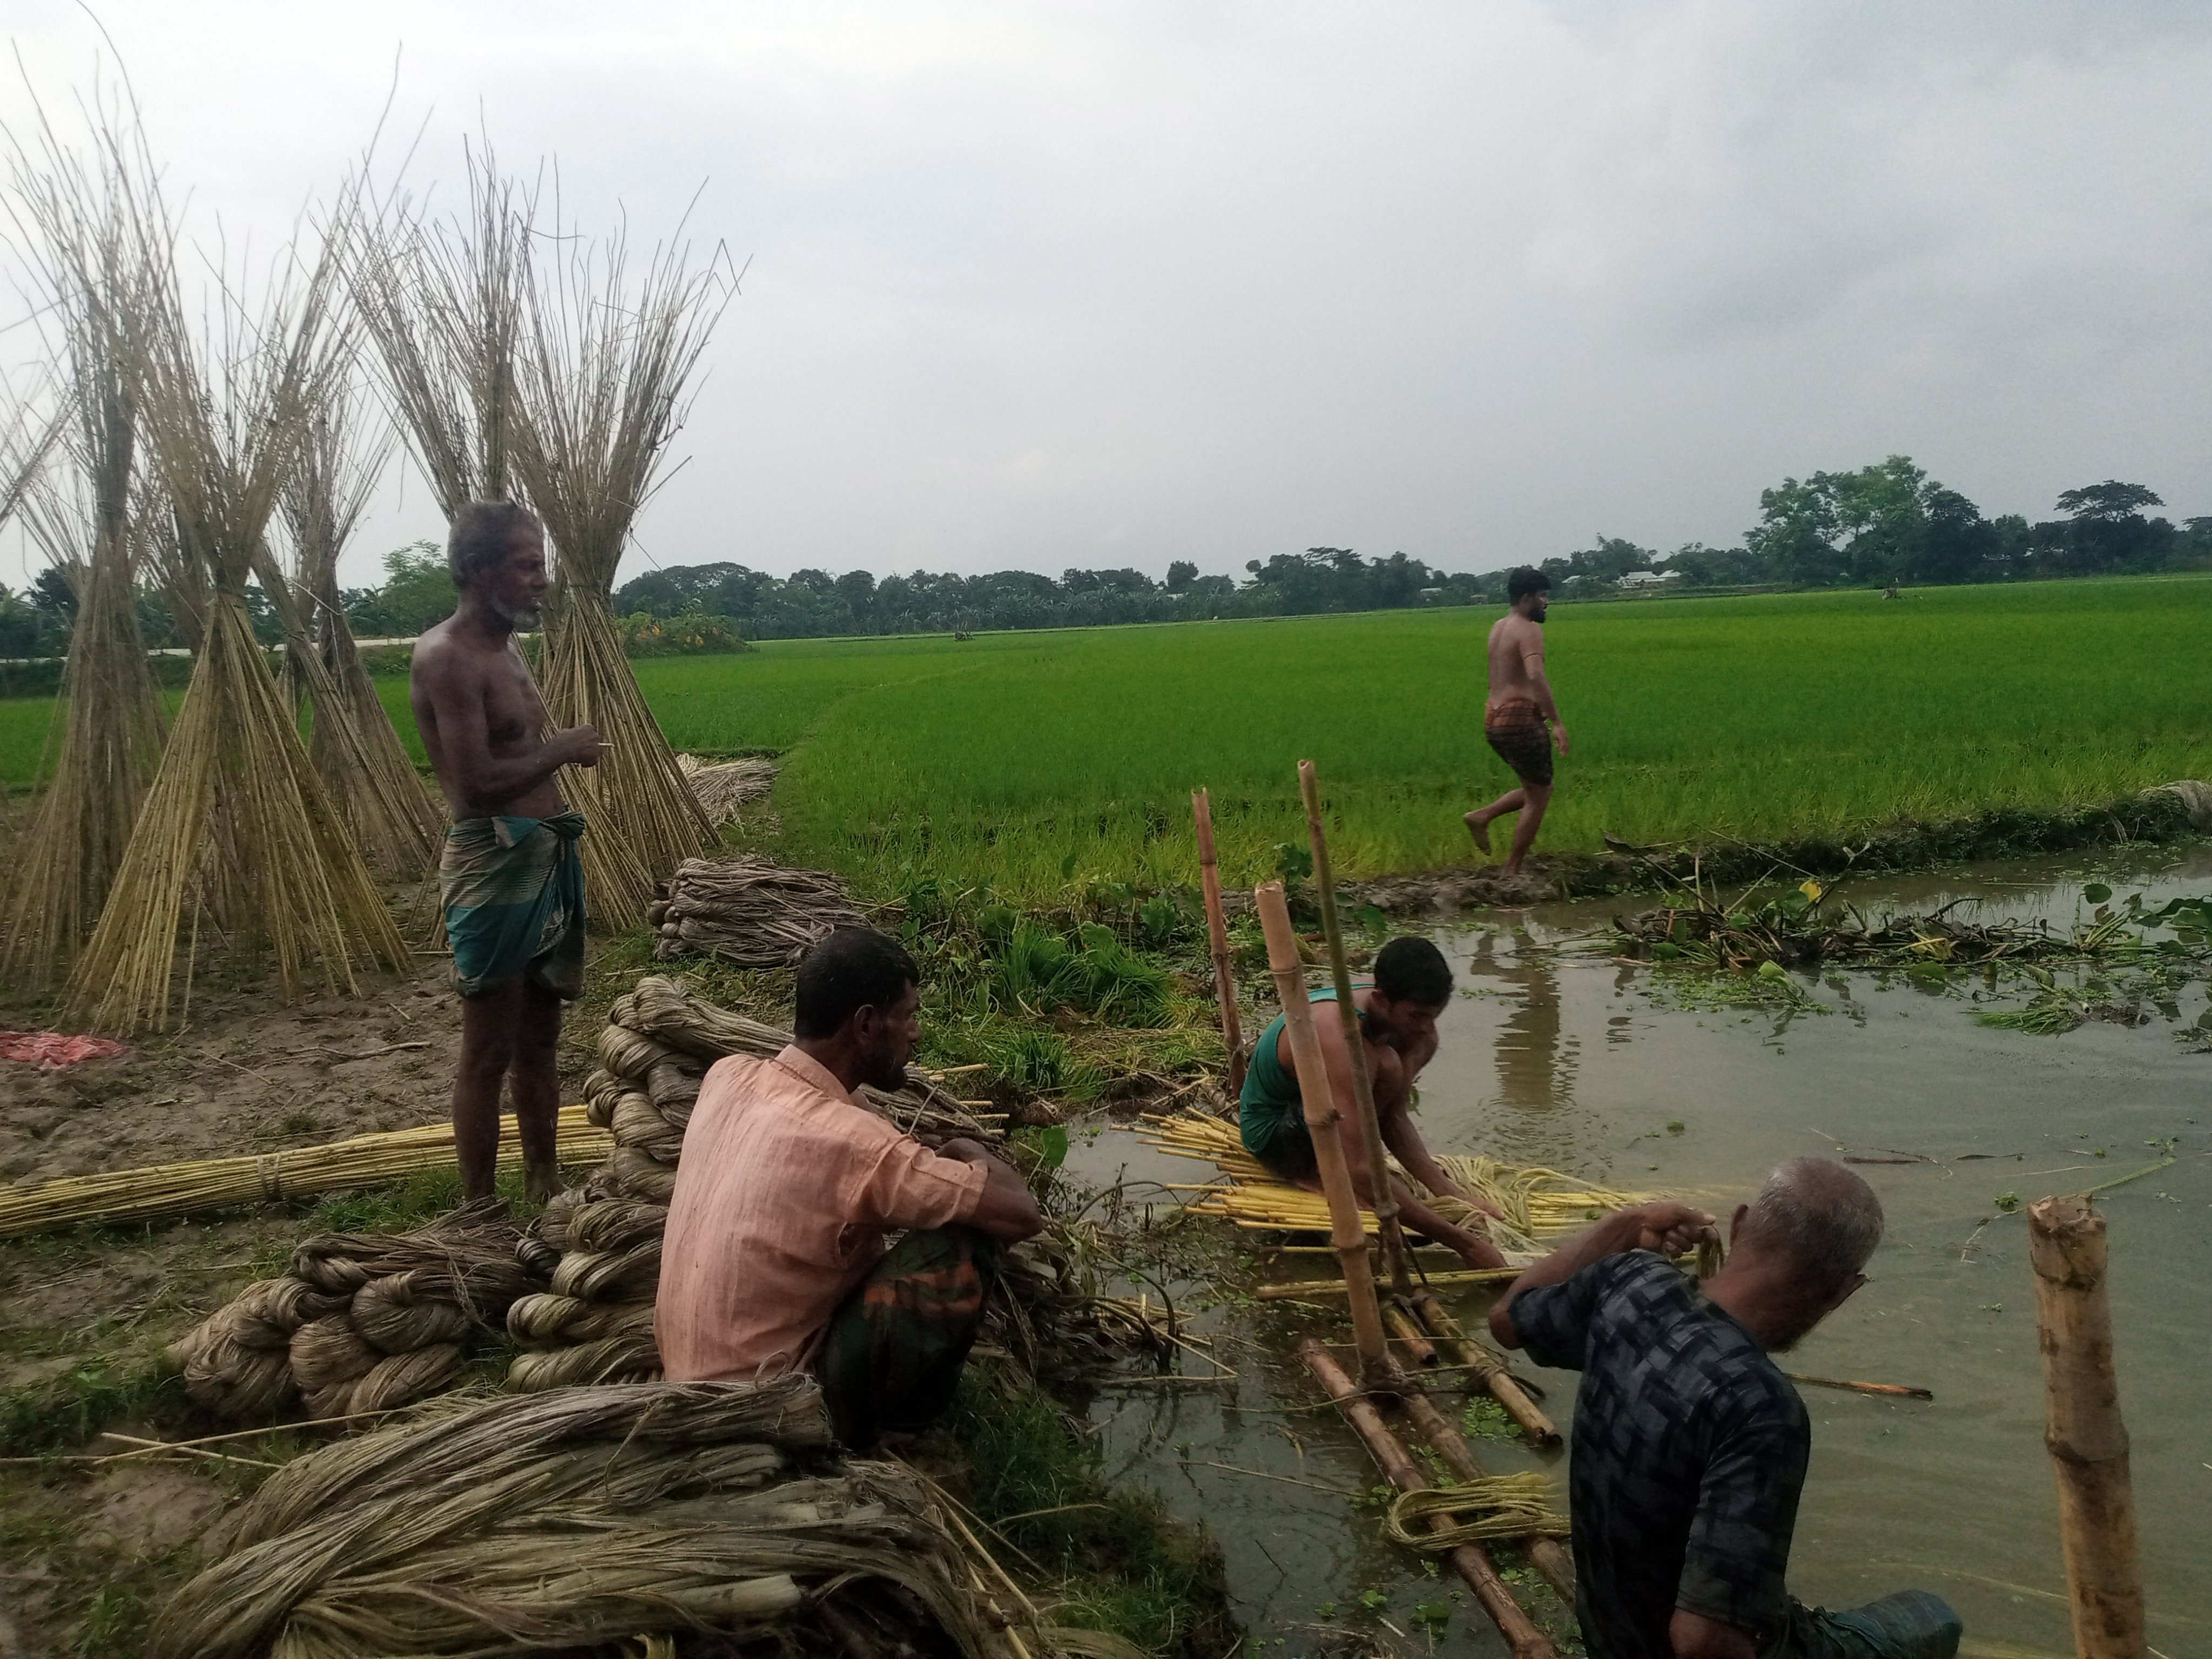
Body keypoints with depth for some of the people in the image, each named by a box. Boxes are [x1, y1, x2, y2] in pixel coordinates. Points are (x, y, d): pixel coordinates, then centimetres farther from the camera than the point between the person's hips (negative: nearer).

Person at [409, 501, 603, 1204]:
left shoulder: (505, 646, 15)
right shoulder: (446, 656, -14)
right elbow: (478, 783, -23)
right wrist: (565, 748, -12)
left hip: (547, 856, 9)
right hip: (493, 863, -9)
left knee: (539, 1042, 17)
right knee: (488, 1055, -1)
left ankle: (546, 1190, 28)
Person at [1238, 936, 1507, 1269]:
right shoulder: (1337, 1038, -39)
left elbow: (1395, 1117, -7)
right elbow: (1361, 1173, -42)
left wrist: (1450, 1193, -21)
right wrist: (1462, 1241, -41)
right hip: (1271, 1133, -9)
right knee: (1384, 1066, -32)